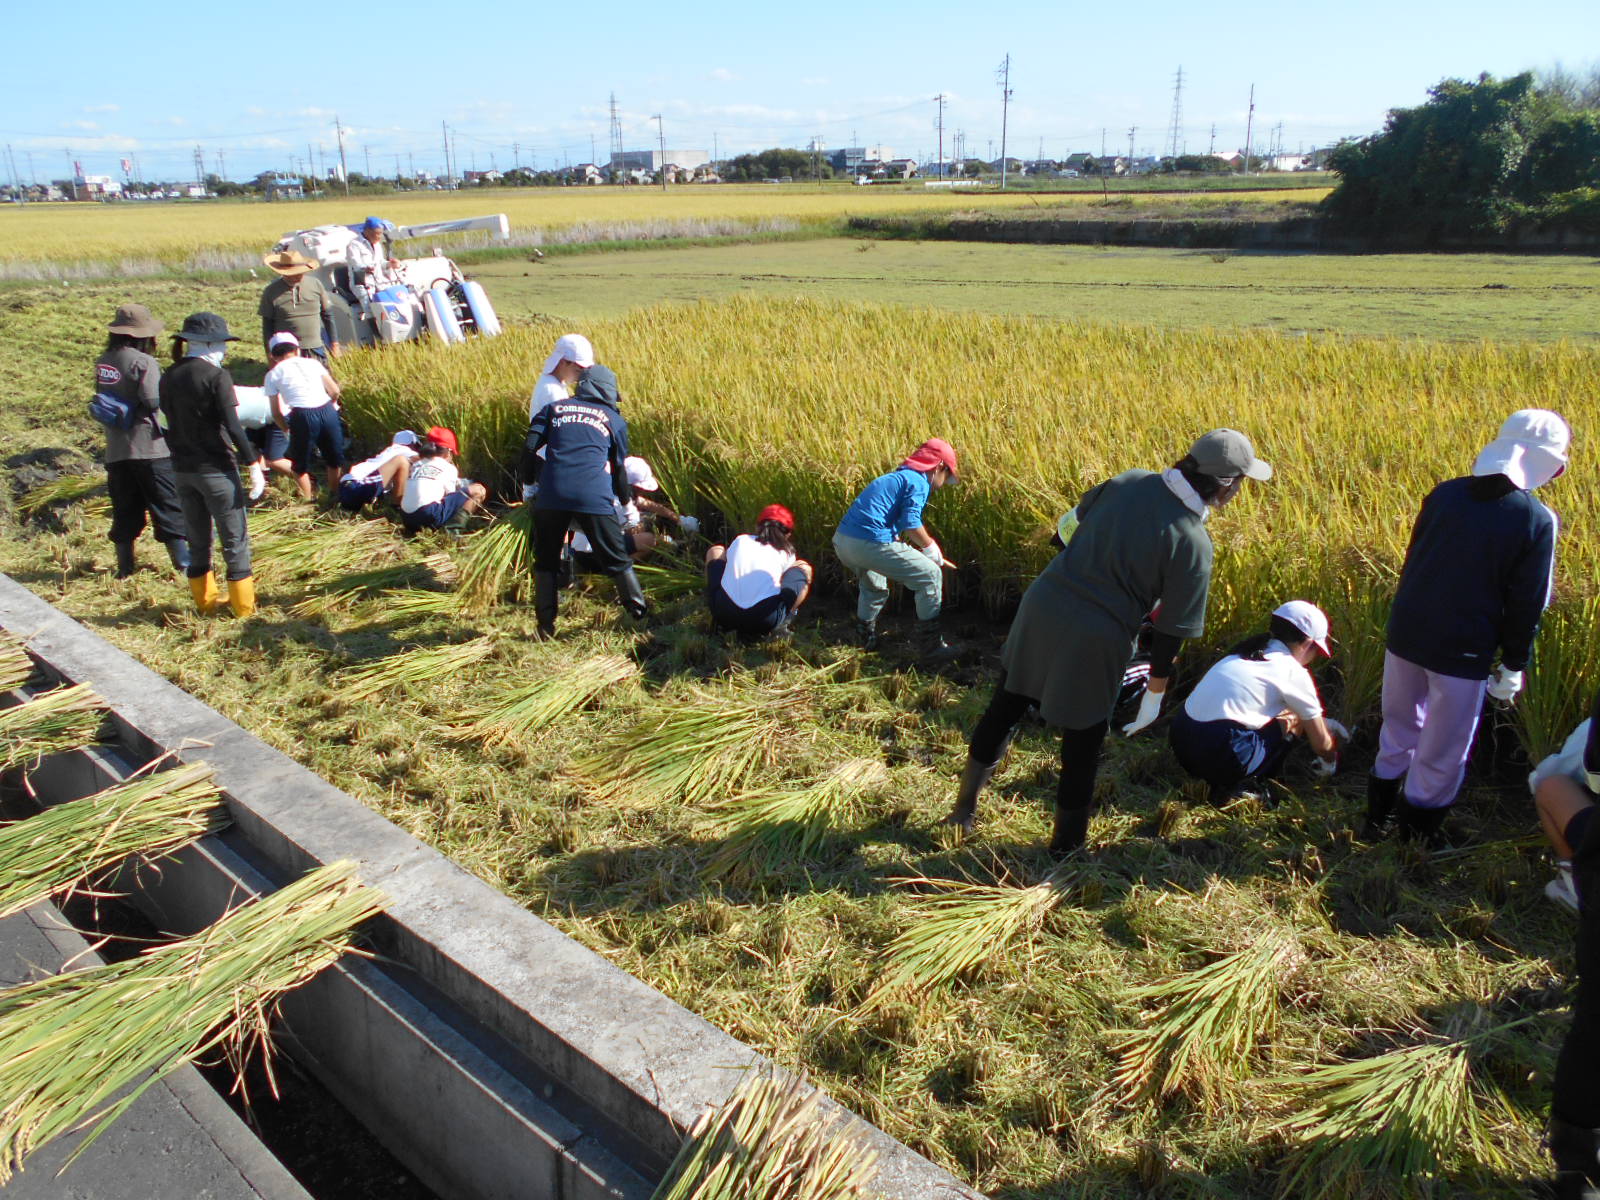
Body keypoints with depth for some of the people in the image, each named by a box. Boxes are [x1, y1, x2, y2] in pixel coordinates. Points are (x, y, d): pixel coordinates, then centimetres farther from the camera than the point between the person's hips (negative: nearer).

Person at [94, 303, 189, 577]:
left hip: (116, 450, 6)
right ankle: (183, 563, 4)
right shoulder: (143, 362, -14)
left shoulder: (102, 362, 8)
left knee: (125, 511, 13)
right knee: (168, 506, 2)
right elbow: (153, 401, -20)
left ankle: (125, 567, 18)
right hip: (149, 447, -6)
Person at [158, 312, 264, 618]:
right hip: (216, 469, -7)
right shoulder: (216, 376, -13)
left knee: (197, 540, 17)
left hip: (182, 469, 7)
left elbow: (171, 424, 12)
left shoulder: (169, 378, 6)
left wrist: (181, 456, 20)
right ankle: (244, 605, 7)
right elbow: (232, 427, -19)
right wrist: (253, 462, -15)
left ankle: (206, 601, 26)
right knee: (235, 539, 3)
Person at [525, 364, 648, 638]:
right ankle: (641, 613, 16)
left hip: (552, 495, 1)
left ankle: (545, 626, 14)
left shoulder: (554, 409, 19)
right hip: (595, 499, -1)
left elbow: (529, 450, 9)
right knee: (616, 560, 13)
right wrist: (625, 500, 40)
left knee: (546, 561, 16)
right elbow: (619, 467, 24)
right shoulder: (614, 419, 18)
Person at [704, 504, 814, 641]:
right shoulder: (787, 553, 16)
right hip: (765, 621, -1)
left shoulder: (740, 541, 18)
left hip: (724, 615, 2)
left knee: (715, 551, 30)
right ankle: (780, 623, 8)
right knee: (804, 569, 22)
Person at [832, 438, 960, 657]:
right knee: (931, 576, 5)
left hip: (842, 540, 9)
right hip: (870, 544, -9)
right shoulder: (919, 482, 1)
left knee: (873, 585, 37)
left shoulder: (893, 477, 28)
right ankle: (930, 643, 10)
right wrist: (935, 554, 3)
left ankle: (866, 638, 45)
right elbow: (911, 524, -12)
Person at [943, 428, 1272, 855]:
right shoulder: (1193, 544, -14)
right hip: (1093, 642, -5)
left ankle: (964, 807, 38)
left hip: (1041, 607, 5)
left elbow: (1078, 521, 13)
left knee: (1003, 711, 22)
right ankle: (1065, 847, 32)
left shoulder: (1129, 481, -2)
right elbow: (1172, 629, -8)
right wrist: (1156, 693, 4)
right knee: (1082, 747, 15)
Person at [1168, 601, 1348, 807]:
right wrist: (1330, 761, 35)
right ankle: (1239, 788, 5)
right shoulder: (1294, 673, 0)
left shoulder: (1247, 652, 20)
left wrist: (1323, 723, 48)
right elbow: (1320, 743, 14)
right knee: (1294, 719, 14)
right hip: (1222, 755, -7)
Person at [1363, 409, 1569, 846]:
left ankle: (1378, 817, 32)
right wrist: (1513, 665, 3)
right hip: (1462, 650, -4)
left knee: (1399, 730, 21)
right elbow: (1527, 604, -8)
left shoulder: (1445, 494, 1)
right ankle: (1418, 834, 24)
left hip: (1406, 633, 5)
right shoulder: (1537, 521, -11)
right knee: (1443, 749, 12)